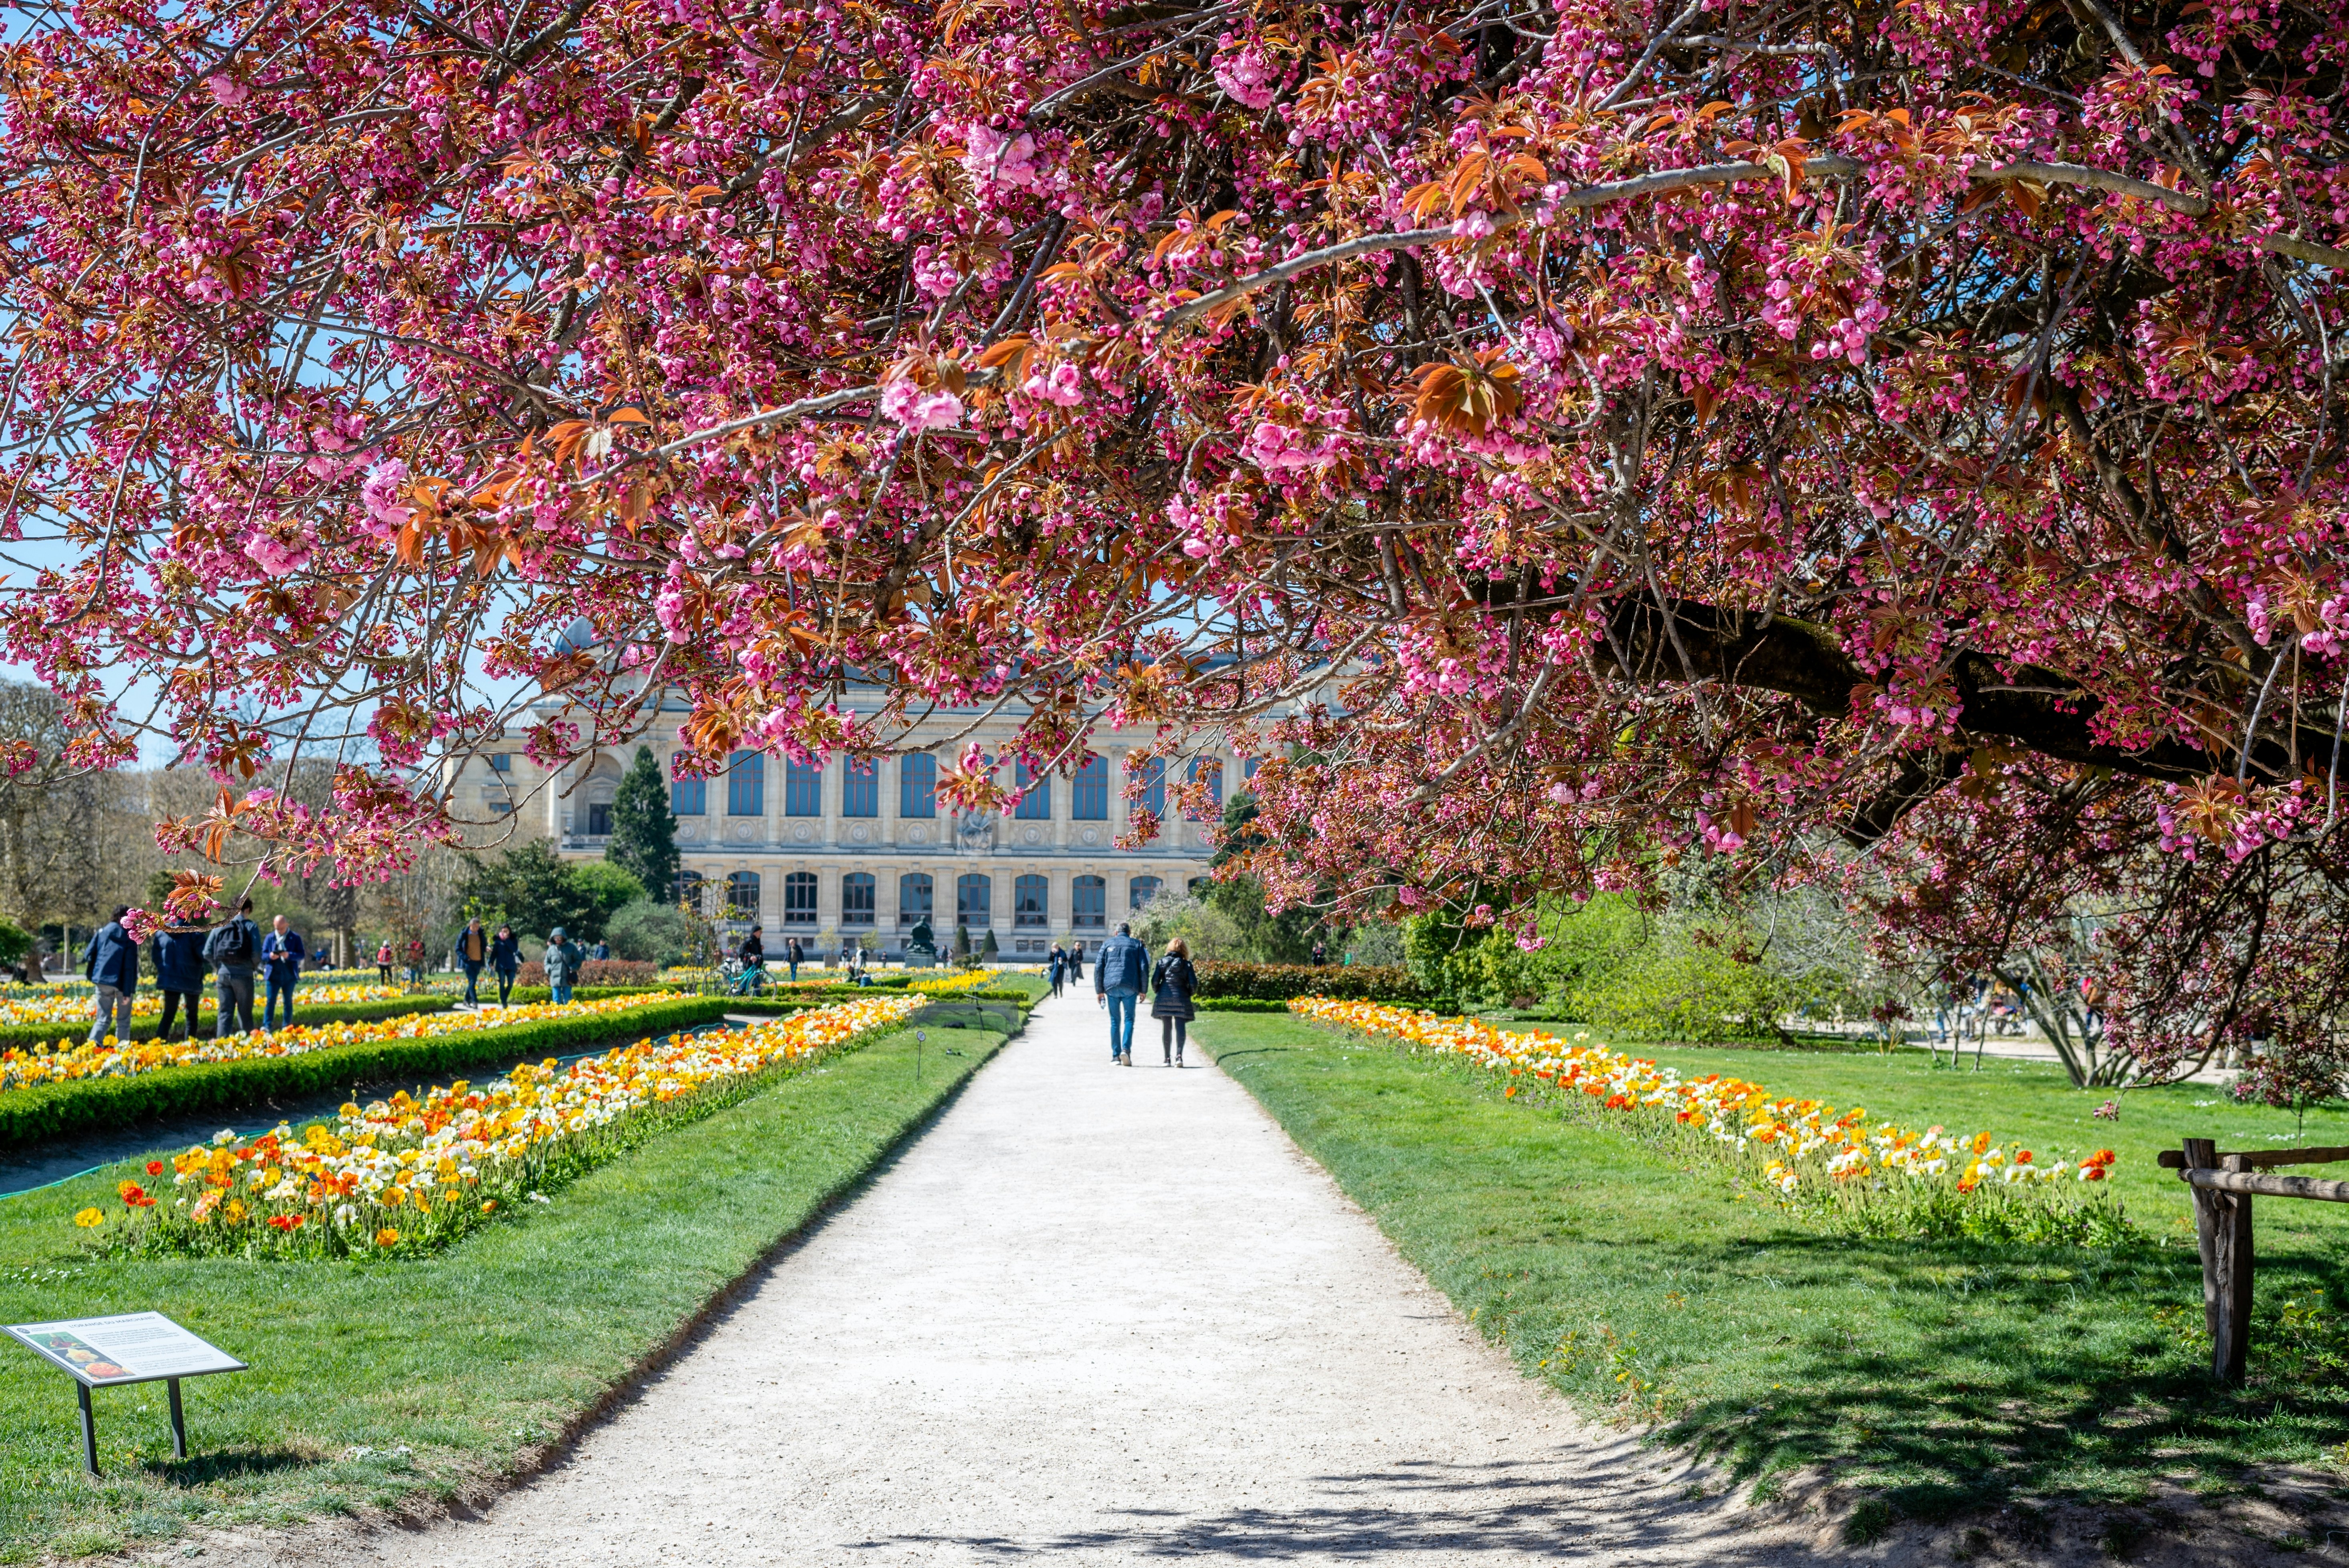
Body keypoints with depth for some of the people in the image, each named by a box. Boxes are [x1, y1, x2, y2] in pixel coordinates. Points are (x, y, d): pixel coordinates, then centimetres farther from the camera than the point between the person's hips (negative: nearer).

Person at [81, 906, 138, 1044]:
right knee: (123, 1021, 11)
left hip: (103, 980, 3)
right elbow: (130, 966, -11)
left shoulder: (102, 932, 3)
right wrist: (128, 991, -11)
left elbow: (89, 954, -1)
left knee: (104, 1019, 10)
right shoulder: (131, 937, -6)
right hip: (122, 982, -3)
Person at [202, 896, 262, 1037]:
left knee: (224, 1013, 5)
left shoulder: (220, 926, 6)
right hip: (243, 974, -2)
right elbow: (257, 953, -10)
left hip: (223, 974, 2)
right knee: (244, 1014, 7)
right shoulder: (251, 927, -2)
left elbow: (208, 953, 1)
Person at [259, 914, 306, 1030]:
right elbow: (263, 955, 4)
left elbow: (302, 954, -3)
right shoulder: (269, 938, 6)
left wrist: (289, 955, -21)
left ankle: (287, 1027, 14)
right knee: (270, 1000, -6)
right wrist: (270, 956, -19)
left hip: (289, 975, 0)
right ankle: (267, 1026, -9)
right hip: (274, 975, 0)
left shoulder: (295, 938, 1)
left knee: (288, 1001, 8)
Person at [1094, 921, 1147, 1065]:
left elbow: (1098, 968, 8)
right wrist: (1142, 990, 8)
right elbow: (1144, 968, 3)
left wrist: (1099, 991, 10)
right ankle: (1126, 1049, -15)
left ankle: (1115, 1056, 5)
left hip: (1111, 987, 1)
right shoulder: (1137, 945, 10)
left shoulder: (1108, 944, 12)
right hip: (1130, 987, -1)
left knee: (1115, 1021, 7)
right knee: (1129, 1019, 4)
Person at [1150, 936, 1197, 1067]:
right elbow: (1193, 984, -2)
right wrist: (1188, 994, 16)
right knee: (1180, 1027, -3)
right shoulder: (1187, 964, 2)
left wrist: (1157, 993, 14)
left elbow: (1155, 981, -3)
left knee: (1166, 1028, 10)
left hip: (1164, 998, 1)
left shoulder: (1162, 962, 3)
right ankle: (1179, 1055, -21)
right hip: (1181, 999, -1)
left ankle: (1167, 1058, 12)